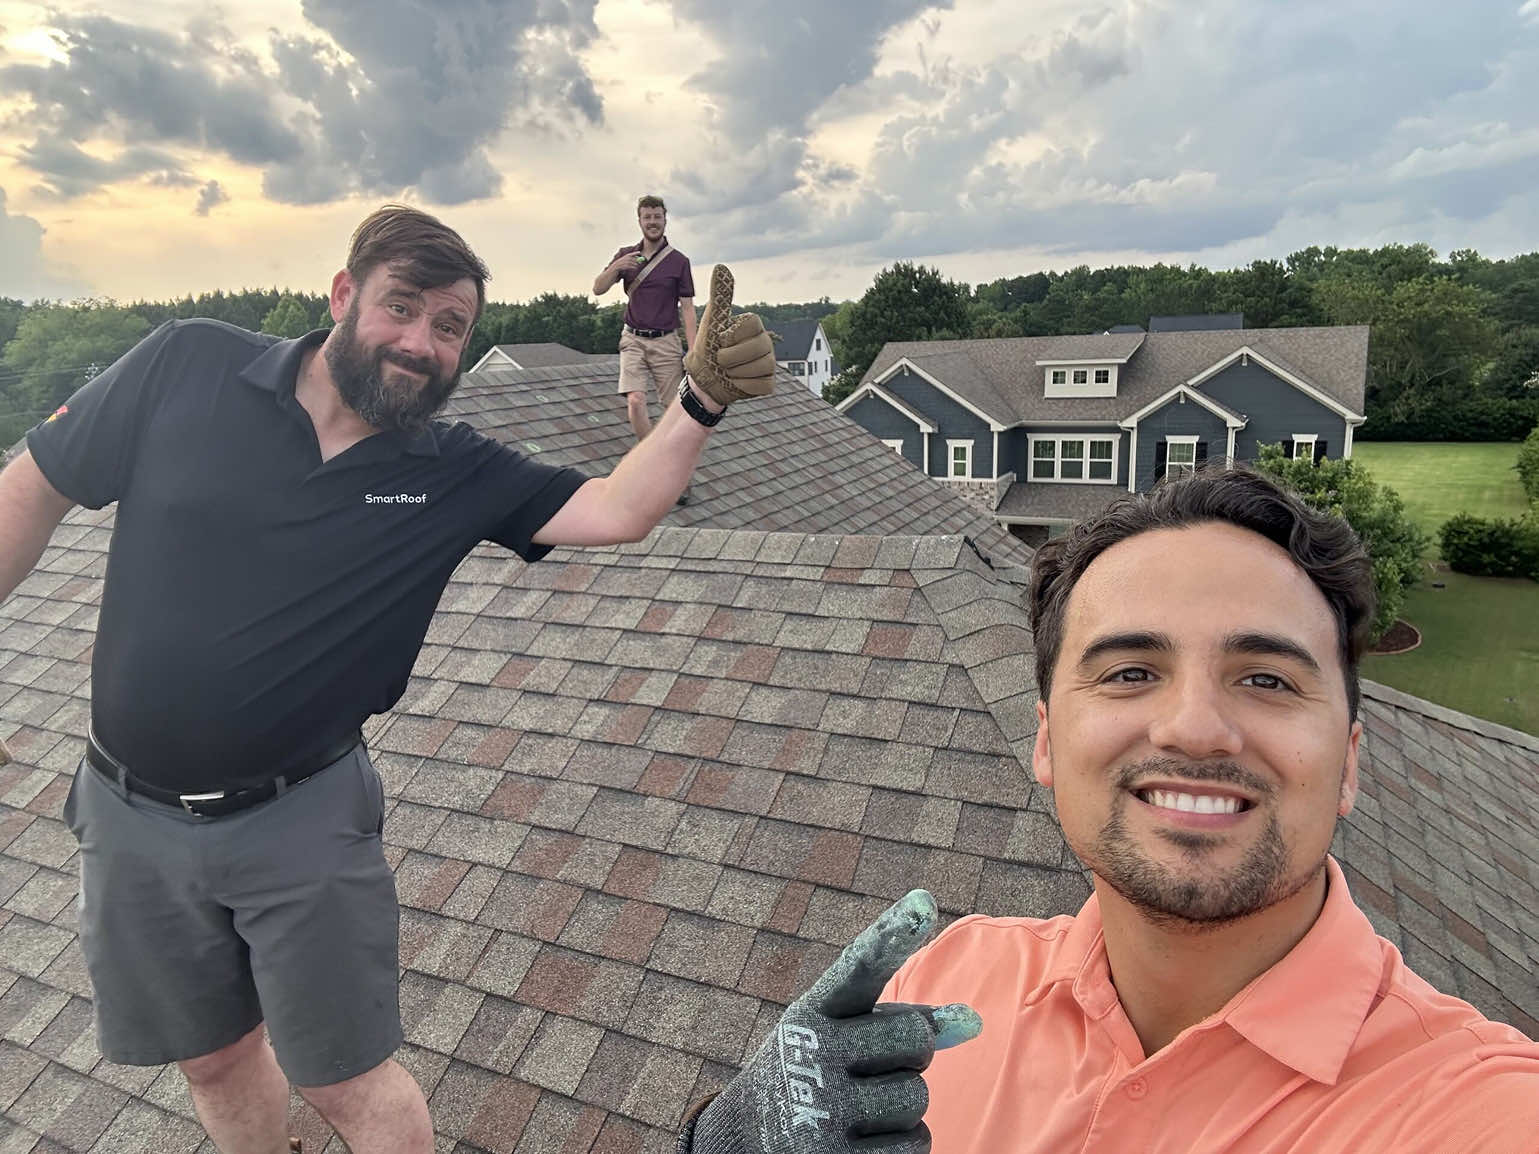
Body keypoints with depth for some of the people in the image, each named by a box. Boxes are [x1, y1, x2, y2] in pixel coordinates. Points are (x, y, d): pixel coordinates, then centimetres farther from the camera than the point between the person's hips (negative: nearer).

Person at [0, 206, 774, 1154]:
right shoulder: (188, 366, -10)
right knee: (215, 1057, 23)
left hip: (304, 819, -2)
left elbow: (618, 510, -19)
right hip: (129, 815, 2)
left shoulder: (455, 473, -10)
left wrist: (701, 400, -33)